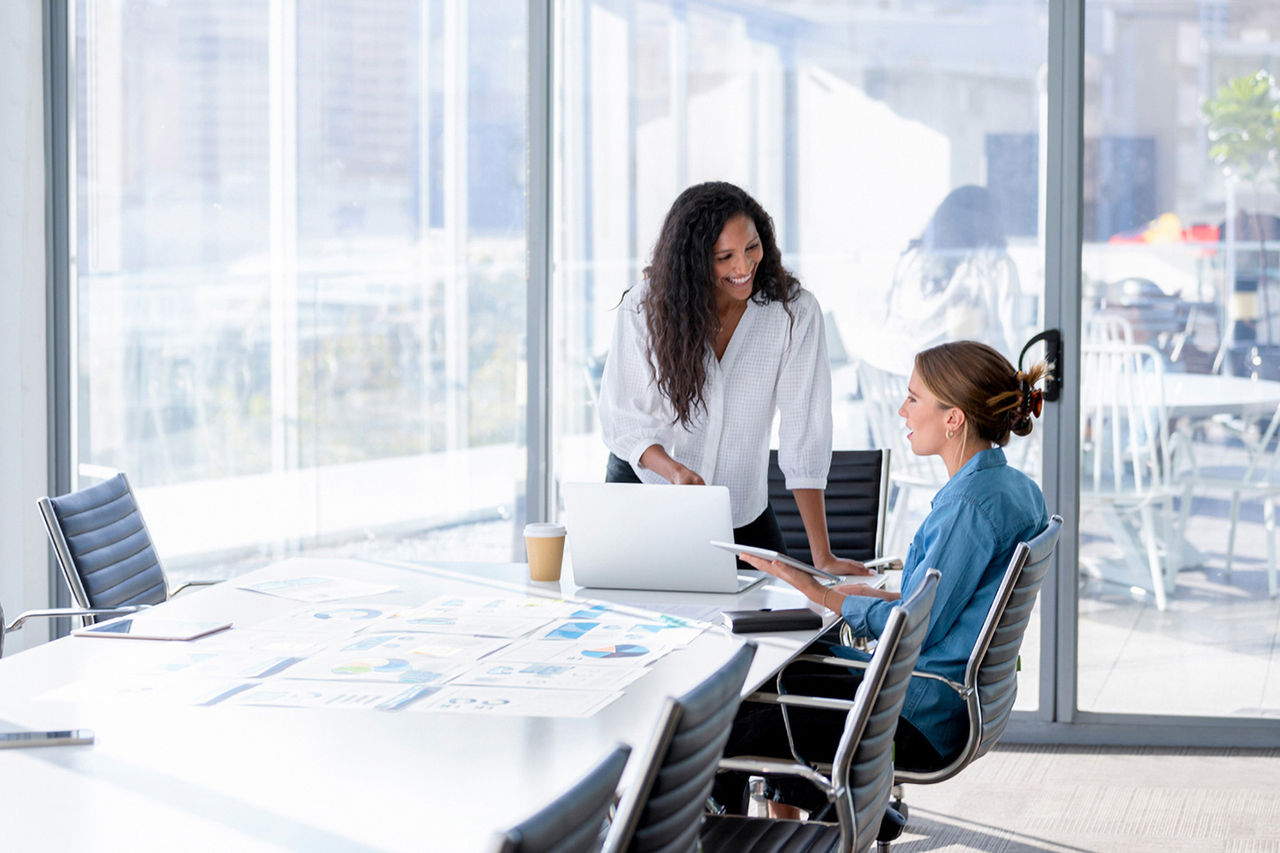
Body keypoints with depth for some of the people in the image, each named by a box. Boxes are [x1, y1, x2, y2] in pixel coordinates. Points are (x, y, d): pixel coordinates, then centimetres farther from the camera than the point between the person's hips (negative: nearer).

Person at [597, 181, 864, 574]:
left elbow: (804, 432, -18)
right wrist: (675, 471, -34)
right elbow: (621, 416, -12)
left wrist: (822, 557, -23)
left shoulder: (794, 311, -15)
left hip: (742, 510, 1)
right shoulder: (645, 306, -13)